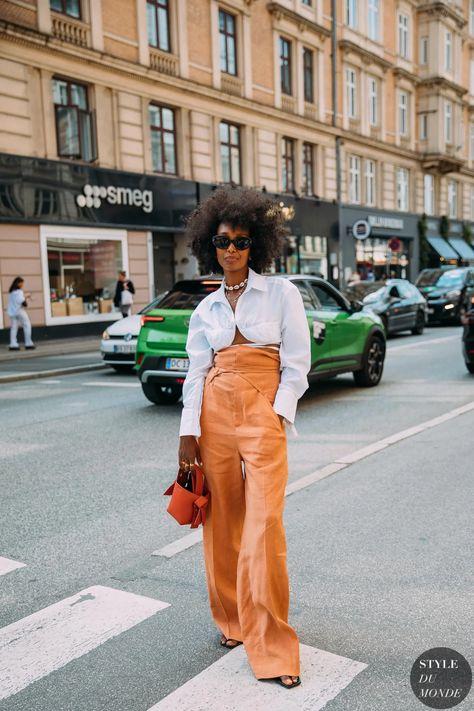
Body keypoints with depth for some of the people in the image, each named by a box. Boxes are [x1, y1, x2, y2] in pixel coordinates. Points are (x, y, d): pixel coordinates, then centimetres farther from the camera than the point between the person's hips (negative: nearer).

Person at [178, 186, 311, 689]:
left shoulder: (282, 293, 2)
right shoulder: (205, 310, 12)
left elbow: (296, 365, 0)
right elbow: (196, 373, 7)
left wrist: (277, 415, -11)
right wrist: (189, 432, -2)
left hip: (264, 415, -3)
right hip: (214, 413, 4)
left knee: (264, 524, -9)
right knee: (222, 521, 9)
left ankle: (273, 646, 3)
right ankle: (231, 619, 28)